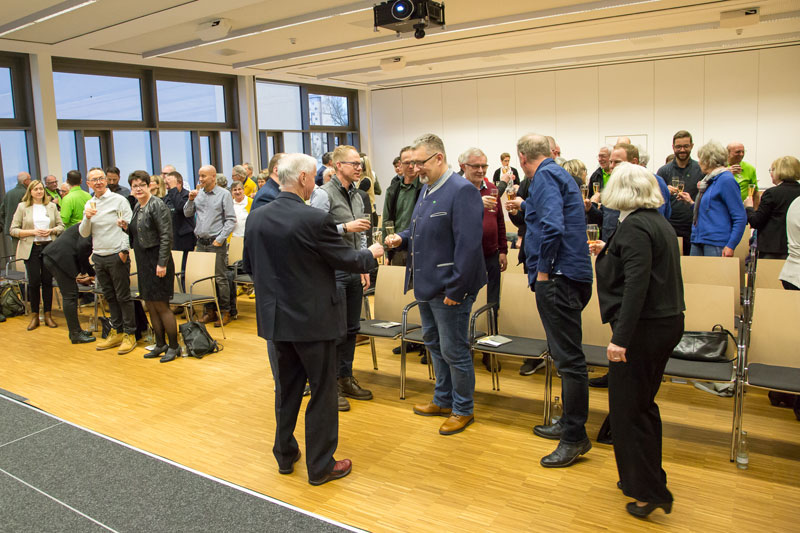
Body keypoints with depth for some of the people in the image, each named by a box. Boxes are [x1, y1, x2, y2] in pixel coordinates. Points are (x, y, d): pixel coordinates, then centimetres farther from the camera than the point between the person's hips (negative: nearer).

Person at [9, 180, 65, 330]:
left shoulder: (51, 206, 9)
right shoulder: (22, 207, 2)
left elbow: (61, 226, 11)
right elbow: (13, 230, 0)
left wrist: (51, 231, -9)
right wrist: (33, 232, -13)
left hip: (49, 247, 2)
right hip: (31, 249, -2)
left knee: (47, 281, 3)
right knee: (34, 282, -2)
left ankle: (48, 315, 13)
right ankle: (34, 316, 11)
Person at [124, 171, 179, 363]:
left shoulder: (157, 205, -13)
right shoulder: (137, 207, 13)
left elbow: (166, 236, -19)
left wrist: (162, 263, -22)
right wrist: (126, 228, 1)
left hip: (157, 260, -9)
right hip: (143, 261, 9)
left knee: (161, 305, -4)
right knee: (150, 306, 13)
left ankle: (174, 347, 8)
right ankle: (160, 345, 24)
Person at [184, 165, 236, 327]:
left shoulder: (224, 194, -4)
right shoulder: (198, 193, 10)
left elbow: (231, 220, -7)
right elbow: (187, 213, 14)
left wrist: (220, 239, -12)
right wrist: (190, 200, -4)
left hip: (216, 242, -5)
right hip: (201, 242, 5)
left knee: (220, 278, -3)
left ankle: (225, 312, 6)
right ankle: (209, 310, 19)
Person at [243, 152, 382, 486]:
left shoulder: (256, 218, -1)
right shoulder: (315, 219, -20)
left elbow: (249, 266, 10)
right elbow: (346, 259, -11)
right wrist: (371, 254, 9)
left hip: (275, 318, 6)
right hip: (314, 319, -6)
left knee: (286, 390, 21)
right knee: (322, 393, 9)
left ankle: (285, 455, 34)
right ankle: (321, 466, 20)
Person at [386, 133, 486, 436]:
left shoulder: (462, 191, -17)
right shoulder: (426, 189, 12)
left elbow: (468, 244, -22)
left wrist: (455, 289, -22)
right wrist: (402, 239, 2)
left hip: (448, 289, -9)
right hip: (426, 285, 10)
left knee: (454, 351, 3)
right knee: (434, 345, 20)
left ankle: (463, 410, 21)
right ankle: (443, 400, 37)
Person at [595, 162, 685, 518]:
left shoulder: (634, 227, -16)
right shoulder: (659, 222, 13)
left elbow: (636, 285, -25)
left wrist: (620, 338, -27)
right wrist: (610, 252, 37)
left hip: (644, 328, -10)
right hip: (668, 323, 10)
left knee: (626, 409, 1)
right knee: (643, 404, 20)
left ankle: (649, 491, 9)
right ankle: (643, 478, 32)